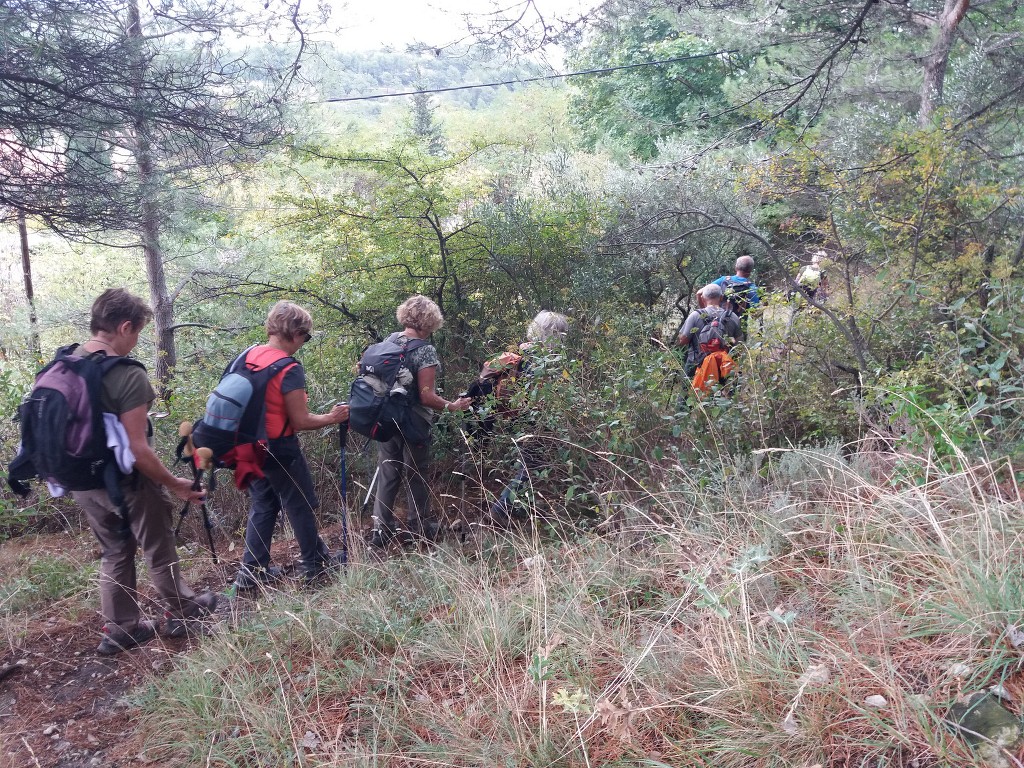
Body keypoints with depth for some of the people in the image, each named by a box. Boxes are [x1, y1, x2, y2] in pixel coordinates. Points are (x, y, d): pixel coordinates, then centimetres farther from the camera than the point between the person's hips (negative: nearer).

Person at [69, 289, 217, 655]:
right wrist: (175, 484, -14)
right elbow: (136, 449, -26)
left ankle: (120, 629, 29)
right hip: (126, 482, -6)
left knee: (113, 552, 21)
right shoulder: (128, 375, -26)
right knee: (159, 549, 15)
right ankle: (181, 612, 32)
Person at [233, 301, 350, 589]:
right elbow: (301, 422, -18)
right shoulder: (290, 369, -21)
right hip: (279, 450, -7)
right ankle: (315, 564, 23)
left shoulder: (248, 356, 1)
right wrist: (332, 417, -3)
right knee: (301, 507, 9)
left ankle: (251, 571, 21)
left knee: (263, 506, 18)